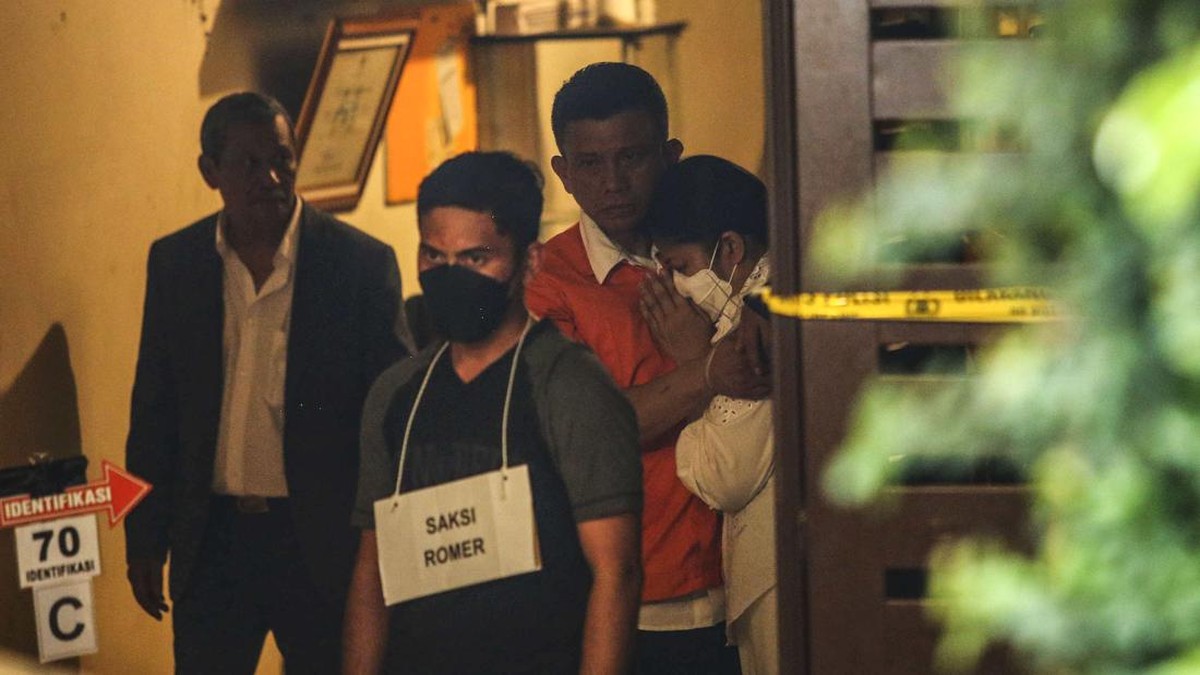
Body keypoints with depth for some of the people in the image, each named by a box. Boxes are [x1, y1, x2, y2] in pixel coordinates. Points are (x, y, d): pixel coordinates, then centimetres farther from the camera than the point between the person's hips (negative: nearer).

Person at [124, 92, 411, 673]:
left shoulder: (362, 263, -5)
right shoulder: (174, 261, 5)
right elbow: (154, 409, 10)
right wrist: (145, 539, 7)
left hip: (323, 541, -2)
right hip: (211, 541, 2)